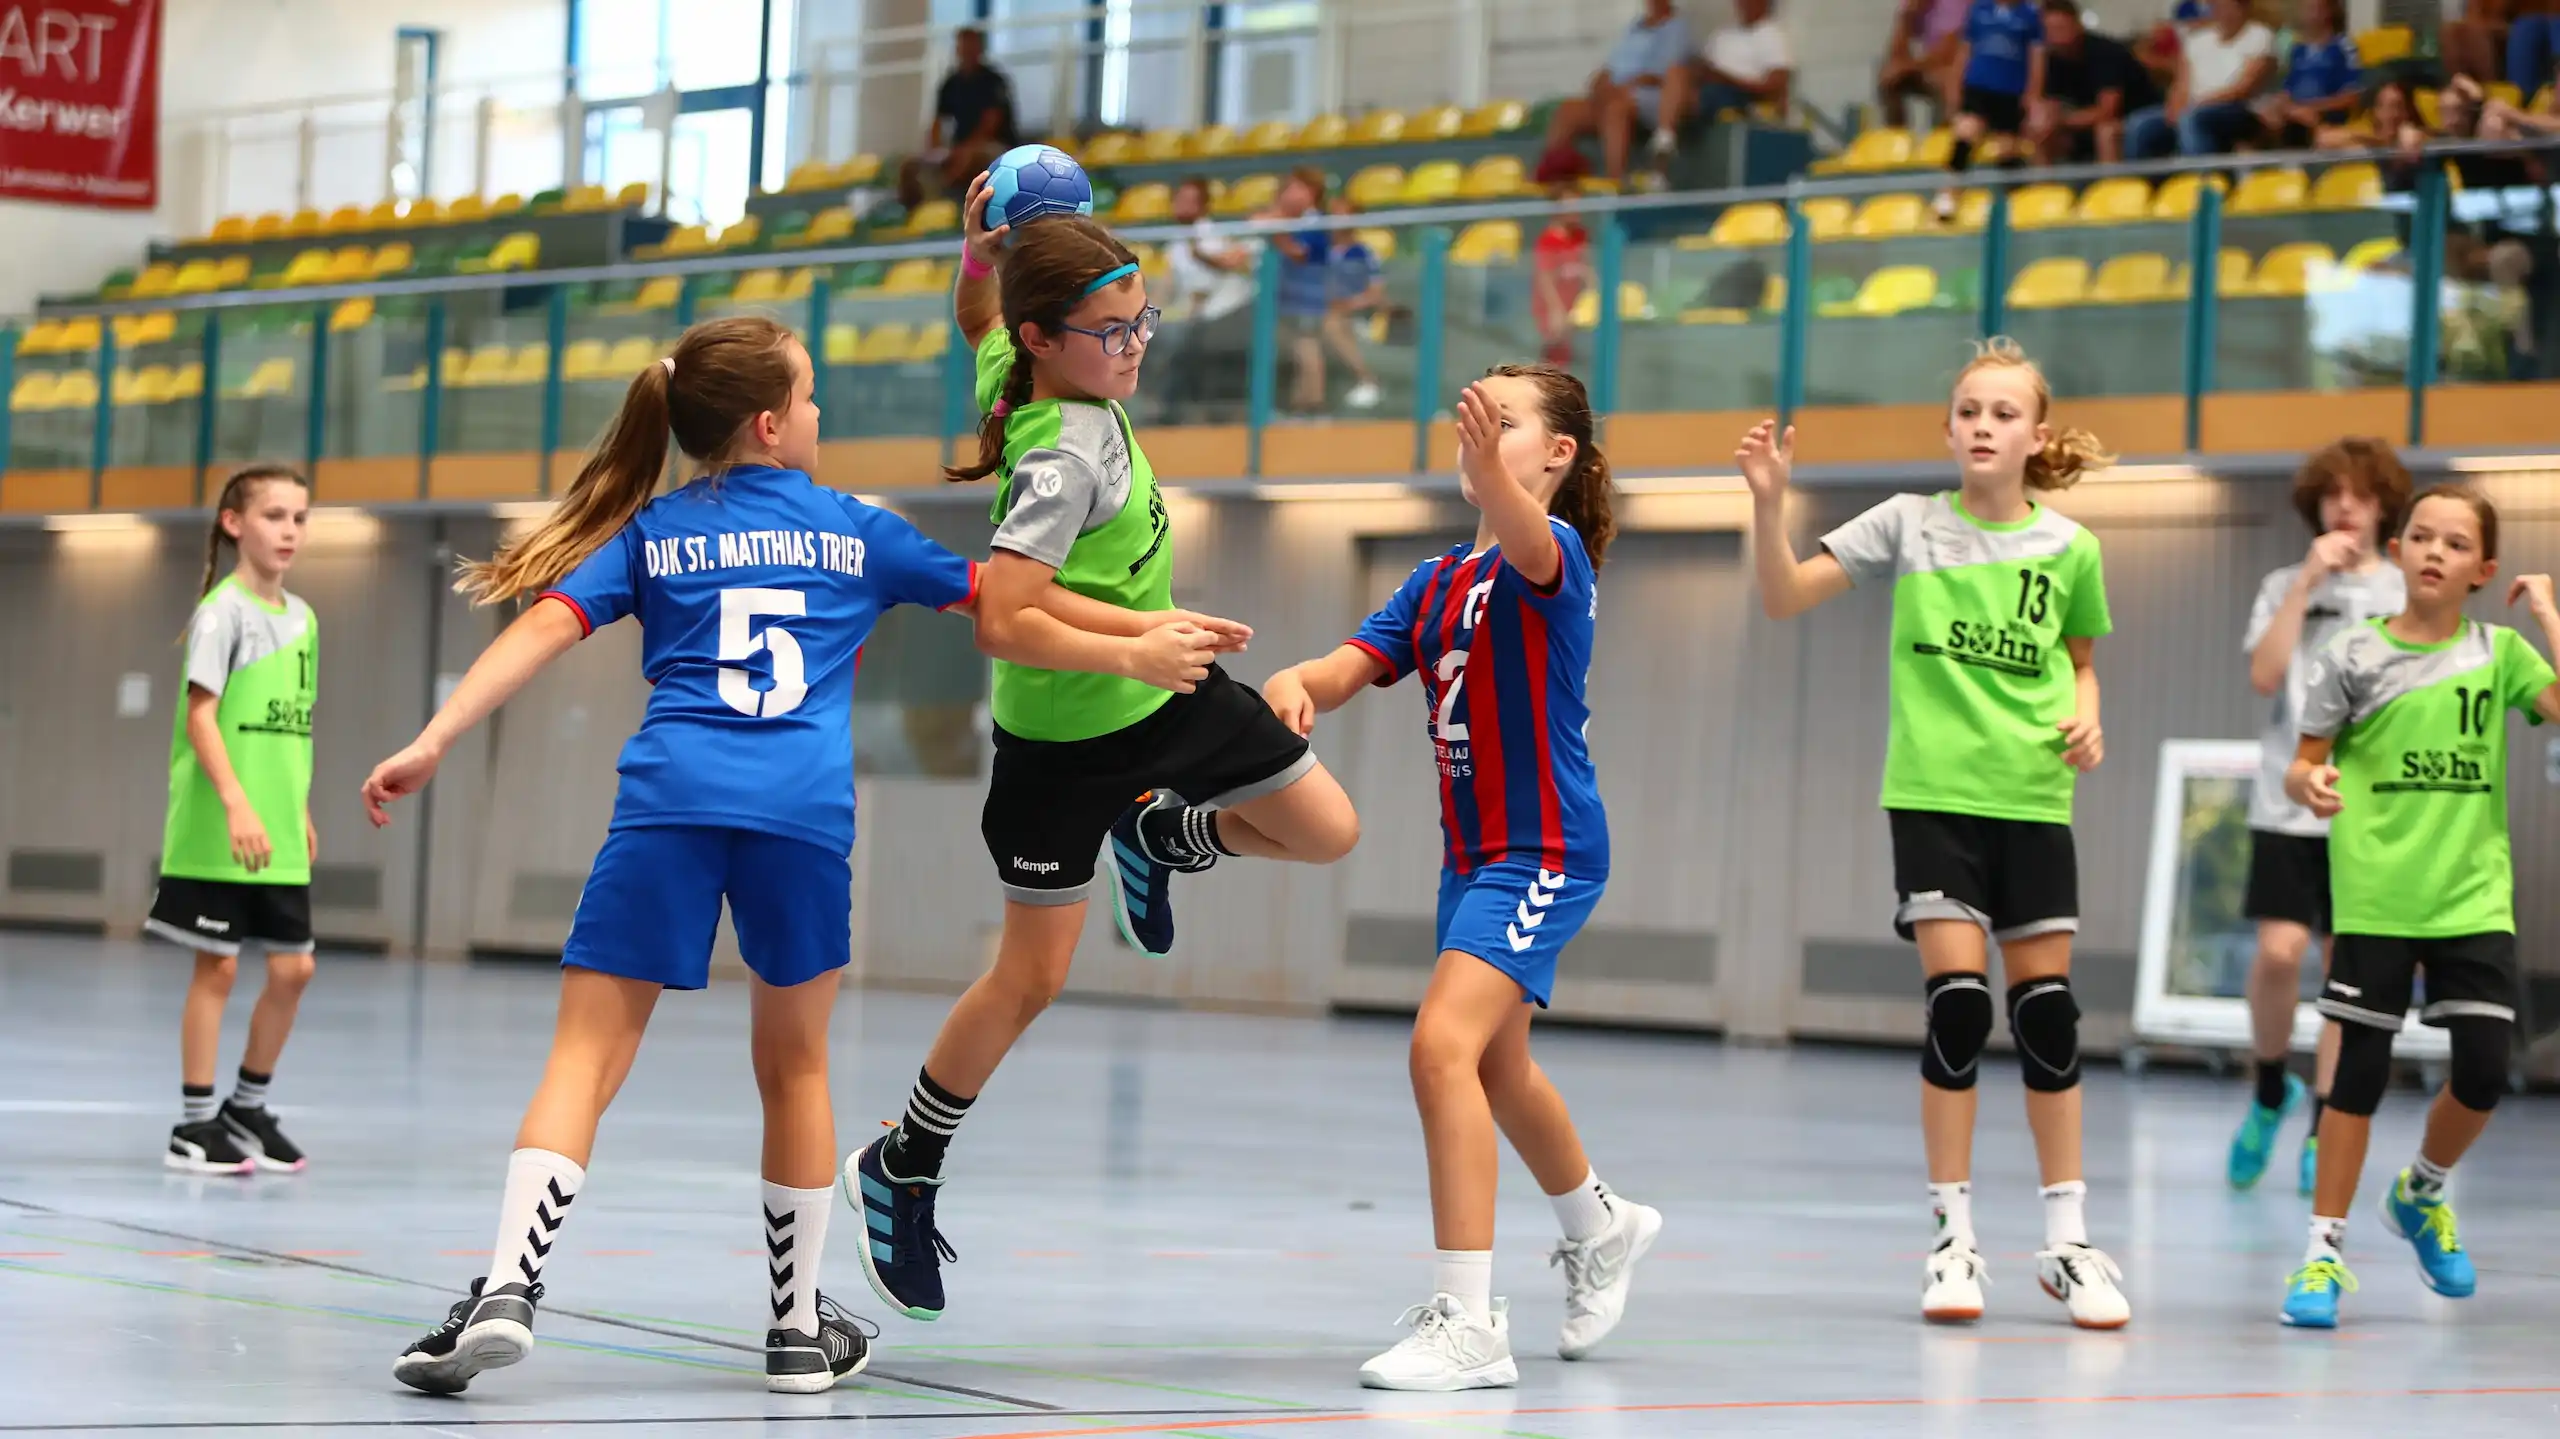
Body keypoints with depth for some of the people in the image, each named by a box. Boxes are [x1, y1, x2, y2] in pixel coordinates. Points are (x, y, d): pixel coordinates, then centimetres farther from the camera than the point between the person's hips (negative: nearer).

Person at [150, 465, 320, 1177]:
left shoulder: (302, 617, 12)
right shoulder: (224, 611, -9)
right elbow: (200, 715, -17)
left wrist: (303, 814, 15)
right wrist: (236, 804, -26)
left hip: (278, 834, 7)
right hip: (216, 830, -7)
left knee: (292, 968, 6)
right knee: (217, 965, -3)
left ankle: (248, 1106, 21)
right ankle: (195, 1124, 5)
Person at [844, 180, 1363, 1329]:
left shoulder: (1018, 371, -7)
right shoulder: (1064, 452, -31)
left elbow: (977, 322, 17)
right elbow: (1002, 618, -35)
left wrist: (978, 248, -2)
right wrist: (1133, 646, -35)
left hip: (1170, 693, 8)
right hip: (1064, 733, -8)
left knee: (1327, 833, 9)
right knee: (1032, 975, 1)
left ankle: (1157, 836, 34)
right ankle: (901, 1170, 18)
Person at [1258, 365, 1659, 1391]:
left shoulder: (1558, 552, -13)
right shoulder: (1438, 581, 10)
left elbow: (1528, 547, -38)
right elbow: (1350, 667, -3)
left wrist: (1491, 473, -60)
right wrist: (1297, 684, -26)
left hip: (1545, 851, -9)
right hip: (1473, 849, 9)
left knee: (1445, 1043, -25)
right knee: (1495, 1067, 25)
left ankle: (1467, 1322, -24)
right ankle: (1601, 1230, 52)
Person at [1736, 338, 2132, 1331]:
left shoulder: (2068, 548, 4)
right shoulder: (1910, 525, 0)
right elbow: (1783, 597, -3)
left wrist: (2085, 717, -1)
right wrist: (1769, 503, -18)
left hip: (2033, 800, 2)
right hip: (1935, 793, -1)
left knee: (2047, 1008, 3)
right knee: (1957, 1002, -9)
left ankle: (2068, 1242, 14)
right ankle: (1954, 1239, 2)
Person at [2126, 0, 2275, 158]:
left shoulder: (2260, 37, 1)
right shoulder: (2197, 39, 17)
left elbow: (2245, 87, -10)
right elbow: (2183, 86, 8)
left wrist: (2204, 101, -20)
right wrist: (2177, 107, -15)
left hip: (2239, 113, -6)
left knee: (2191, 118, -37)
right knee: (2139, 125, -18)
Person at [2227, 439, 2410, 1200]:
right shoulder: (2285, 586, 6)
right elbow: (2264, 676, -8)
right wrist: (2308, 582, -11)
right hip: (2291, 802, -1)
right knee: (2280, 951, -13)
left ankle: (2322, 1133, 8)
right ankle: (2270, 1089, 12)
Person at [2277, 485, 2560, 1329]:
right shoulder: (2355, 657, 1)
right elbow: (2305, 763, 3)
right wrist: (2309, 785, -19)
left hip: (2473, 897, 2)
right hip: (2375, 899, -2)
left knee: (2484, 1074, -3)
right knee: (2361, 1071, -3)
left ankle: (2422, 1194, 27)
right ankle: (2324, 1250, 6)